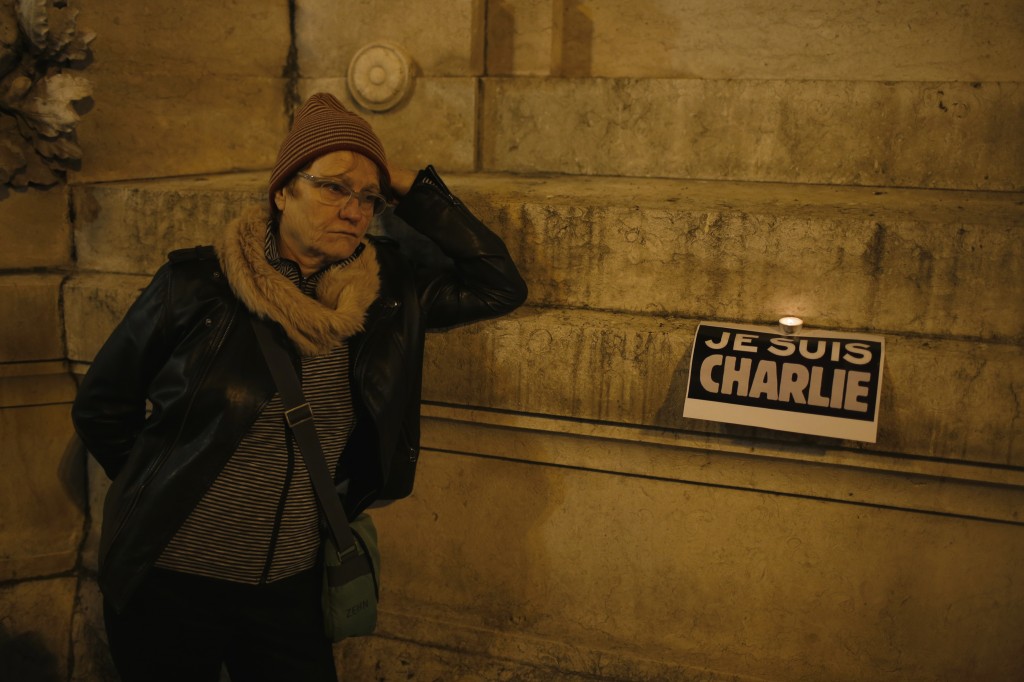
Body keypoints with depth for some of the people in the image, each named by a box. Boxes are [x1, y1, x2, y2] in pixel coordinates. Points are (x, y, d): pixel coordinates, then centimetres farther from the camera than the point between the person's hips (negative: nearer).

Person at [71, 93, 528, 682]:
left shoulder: (387, 291, -3)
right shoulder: (196, 285, -12)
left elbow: (500, 285, -5)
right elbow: (101, 409, -2)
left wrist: (411, 191, -6)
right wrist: (168, 491, 4)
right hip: (168, 586, -2)